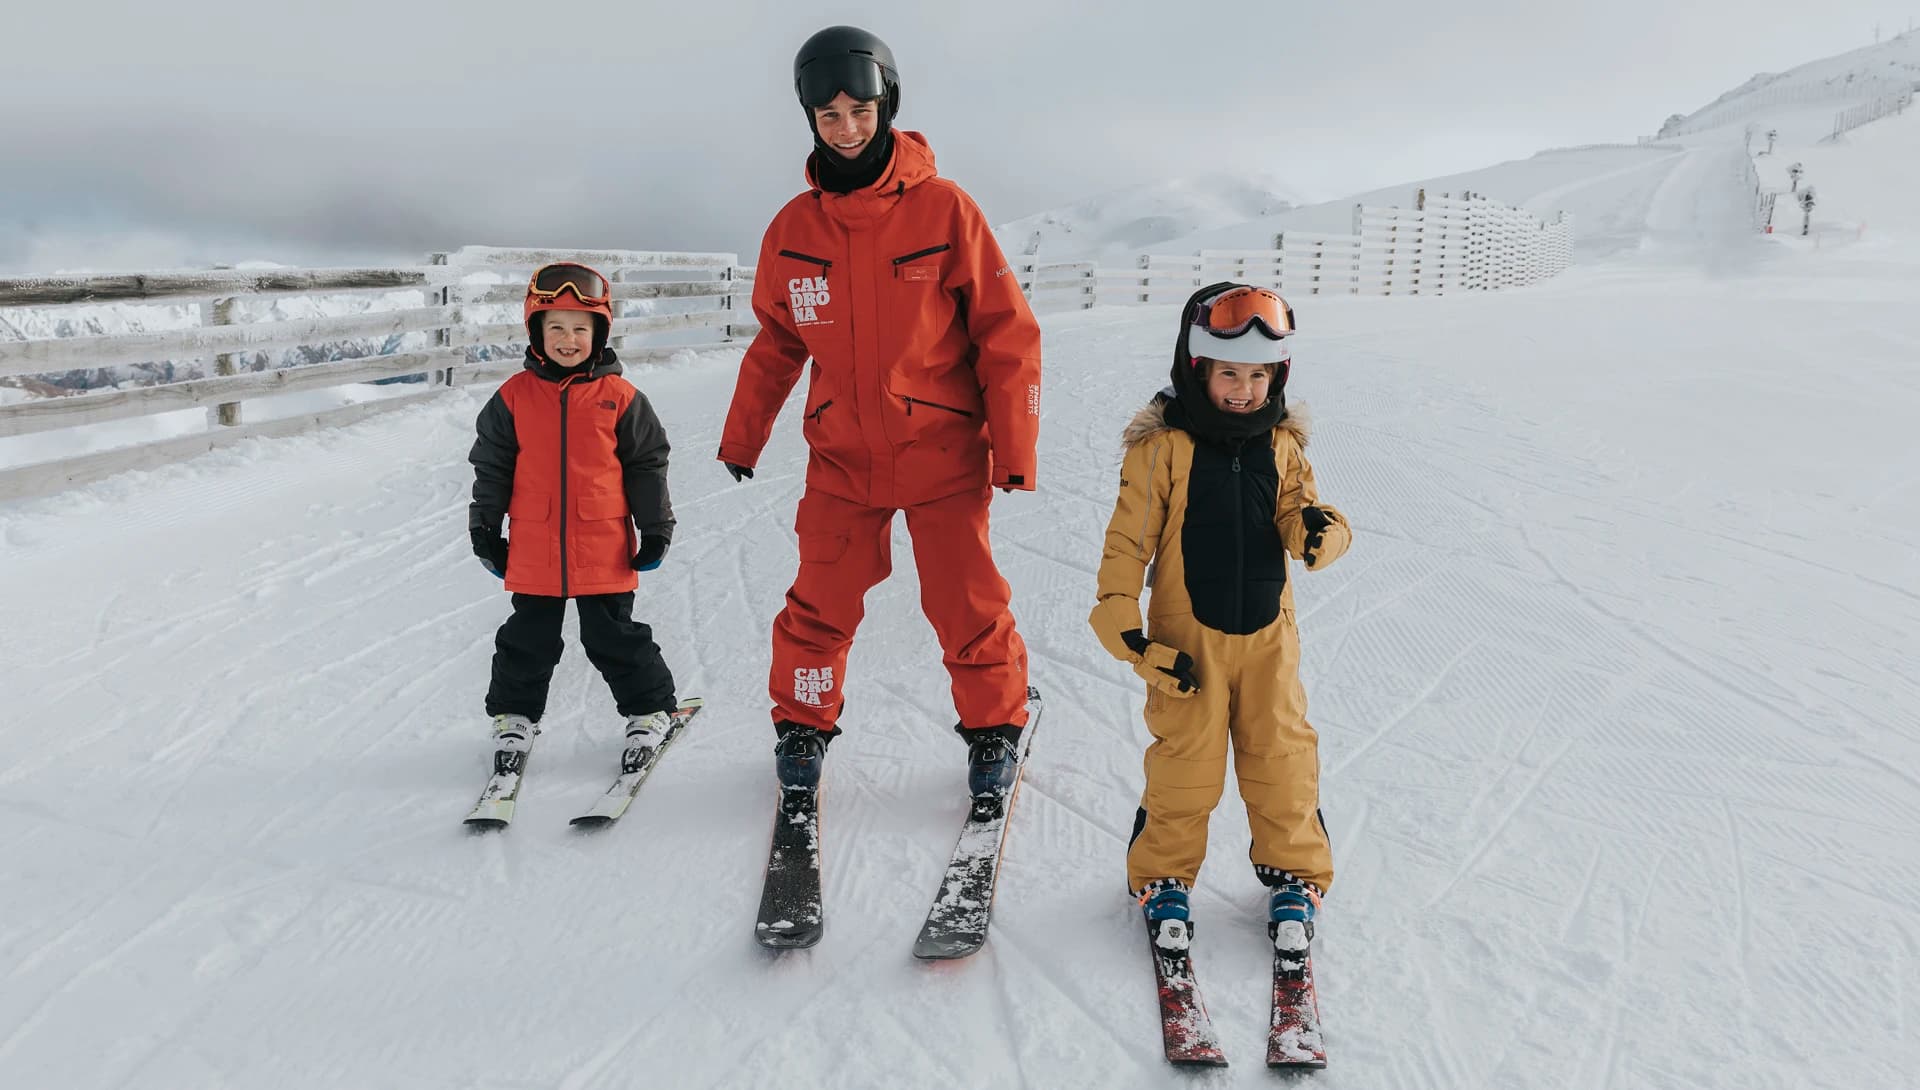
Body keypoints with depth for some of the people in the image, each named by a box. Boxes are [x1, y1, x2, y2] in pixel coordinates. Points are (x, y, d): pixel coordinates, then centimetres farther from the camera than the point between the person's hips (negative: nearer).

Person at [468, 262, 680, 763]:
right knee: (527, 640, 15)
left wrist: (656, 529, 3)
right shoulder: (513, 397, 0)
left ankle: (649, 707, 27)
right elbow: (491, 468, 8)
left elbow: (647, 465, 4)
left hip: (604, 551, -1)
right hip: (533, 552, 2)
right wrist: (485, 530, 8)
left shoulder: (619, 398, -2)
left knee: (615, 638, 10)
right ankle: (514, 711, 33)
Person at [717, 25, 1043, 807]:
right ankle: (803, 723, 28)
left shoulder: (944, 209, -8)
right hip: (841, 459, 2)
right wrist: (743, 436, 15)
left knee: (967, 604, 3)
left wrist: (1015, 448, -9)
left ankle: (994, 727, 25)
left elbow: (1006, 331, -6)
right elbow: (776, 341, 13)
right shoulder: (793, 228, 1)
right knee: (822, 604, 5)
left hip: (943, 455, -2)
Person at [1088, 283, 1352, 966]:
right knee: (1185, 760, 4)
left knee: (1282, 755, 10)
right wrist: (1121, 622, -14)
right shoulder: (1161, 447, -10)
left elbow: (1295, 518, 3)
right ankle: (1164, 875, 25)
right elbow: (1129, 538, -8)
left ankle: (1294, 872, 30)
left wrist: (1318, 530, -22)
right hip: (1186, 634, -3)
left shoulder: (1282, 445, 3)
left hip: (1268, 632, 3)